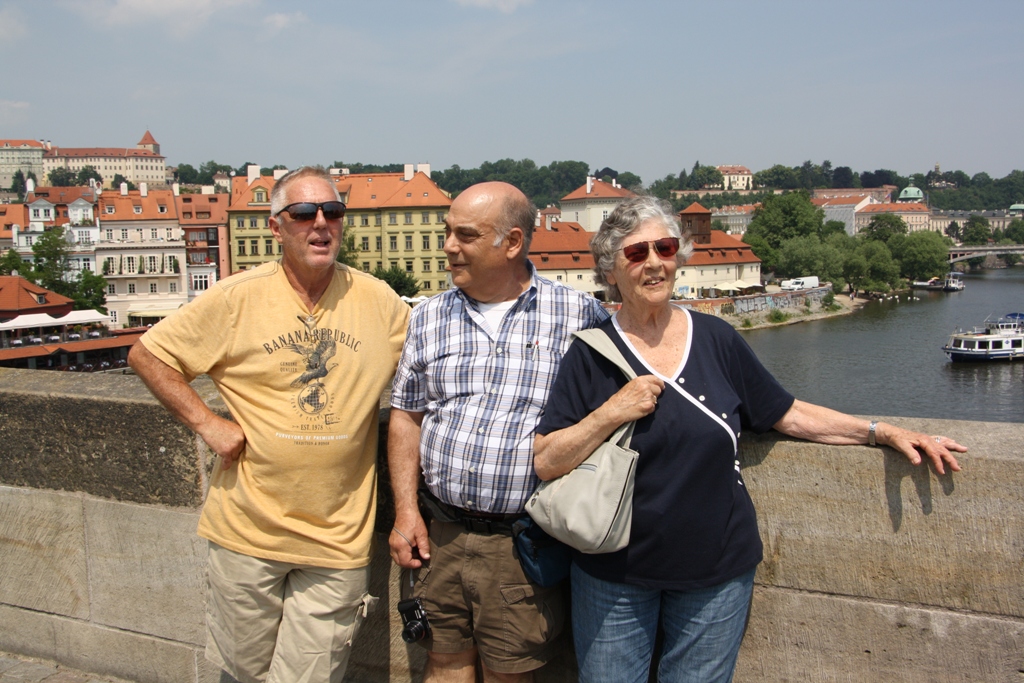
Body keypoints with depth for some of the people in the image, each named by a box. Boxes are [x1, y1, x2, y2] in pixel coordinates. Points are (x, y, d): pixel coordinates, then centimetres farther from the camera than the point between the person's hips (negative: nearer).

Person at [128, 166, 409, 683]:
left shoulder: (379, 302, -1)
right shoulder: (237, 298, -4)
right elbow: (146, 354, 3)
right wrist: (206, 424, -7)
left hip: (338, 538, 0)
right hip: (248, 528, 0)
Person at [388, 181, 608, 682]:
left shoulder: (579, 315, -4)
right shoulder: (429, 317, 7)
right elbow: (406, 416, 12)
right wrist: (406, 510, 4)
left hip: (524, 544, -3)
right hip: (443, 534, 4)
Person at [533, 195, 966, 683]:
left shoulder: (715, 339, 1)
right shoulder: (591, 354, -6)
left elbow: (787, 415, 8)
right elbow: (545, 463, -10)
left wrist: (885, 433, 5)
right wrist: (611, 413, -22)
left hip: (717, 575, 2)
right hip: (614, 577, -1)